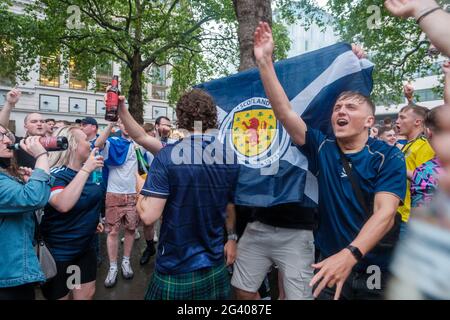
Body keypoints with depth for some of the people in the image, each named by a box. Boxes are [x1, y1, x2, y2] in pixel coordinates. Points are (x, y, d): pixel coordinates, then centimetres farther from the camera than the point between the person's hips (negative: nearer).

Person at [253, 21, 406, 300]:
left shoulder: (389, 158, -10)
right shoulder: (322, 148, -4)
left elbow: (385, 213, -22)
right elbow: (284, 112, -12)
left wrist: (350, 254, -38)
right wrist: (265, 61, -18)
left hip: (376, 270, -2)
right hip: (329, 264, 3)